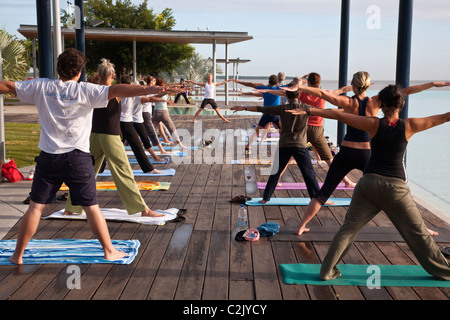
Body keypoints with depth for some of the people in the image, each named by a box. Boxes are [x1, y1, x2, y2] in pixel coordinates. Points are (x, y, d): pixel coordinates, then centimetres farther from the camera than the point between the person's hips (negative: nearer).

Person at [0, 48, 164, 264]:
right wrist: (148, 90, -24)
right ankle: (109, 251, 14)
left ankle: (18, 255, 18)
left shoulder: (41, 87, 3)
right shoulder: (85, 90, -7)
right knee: (91, 207, 6)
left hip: (49, 157, 2)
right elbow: (116, 90, -18)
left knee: (36, 206, 10)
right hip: (78, 157, -2)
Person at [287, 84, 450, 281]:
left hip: (369, 182, 1)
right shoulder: (409, 126, -6)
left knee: (349, 228, 9)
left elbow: (338, 115, -6)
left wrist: (308, 111, -1)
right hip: (396, 186, 0)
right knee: (417, 233, 13)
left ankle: (327, 271, 7)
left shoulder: (373, 124, -5)